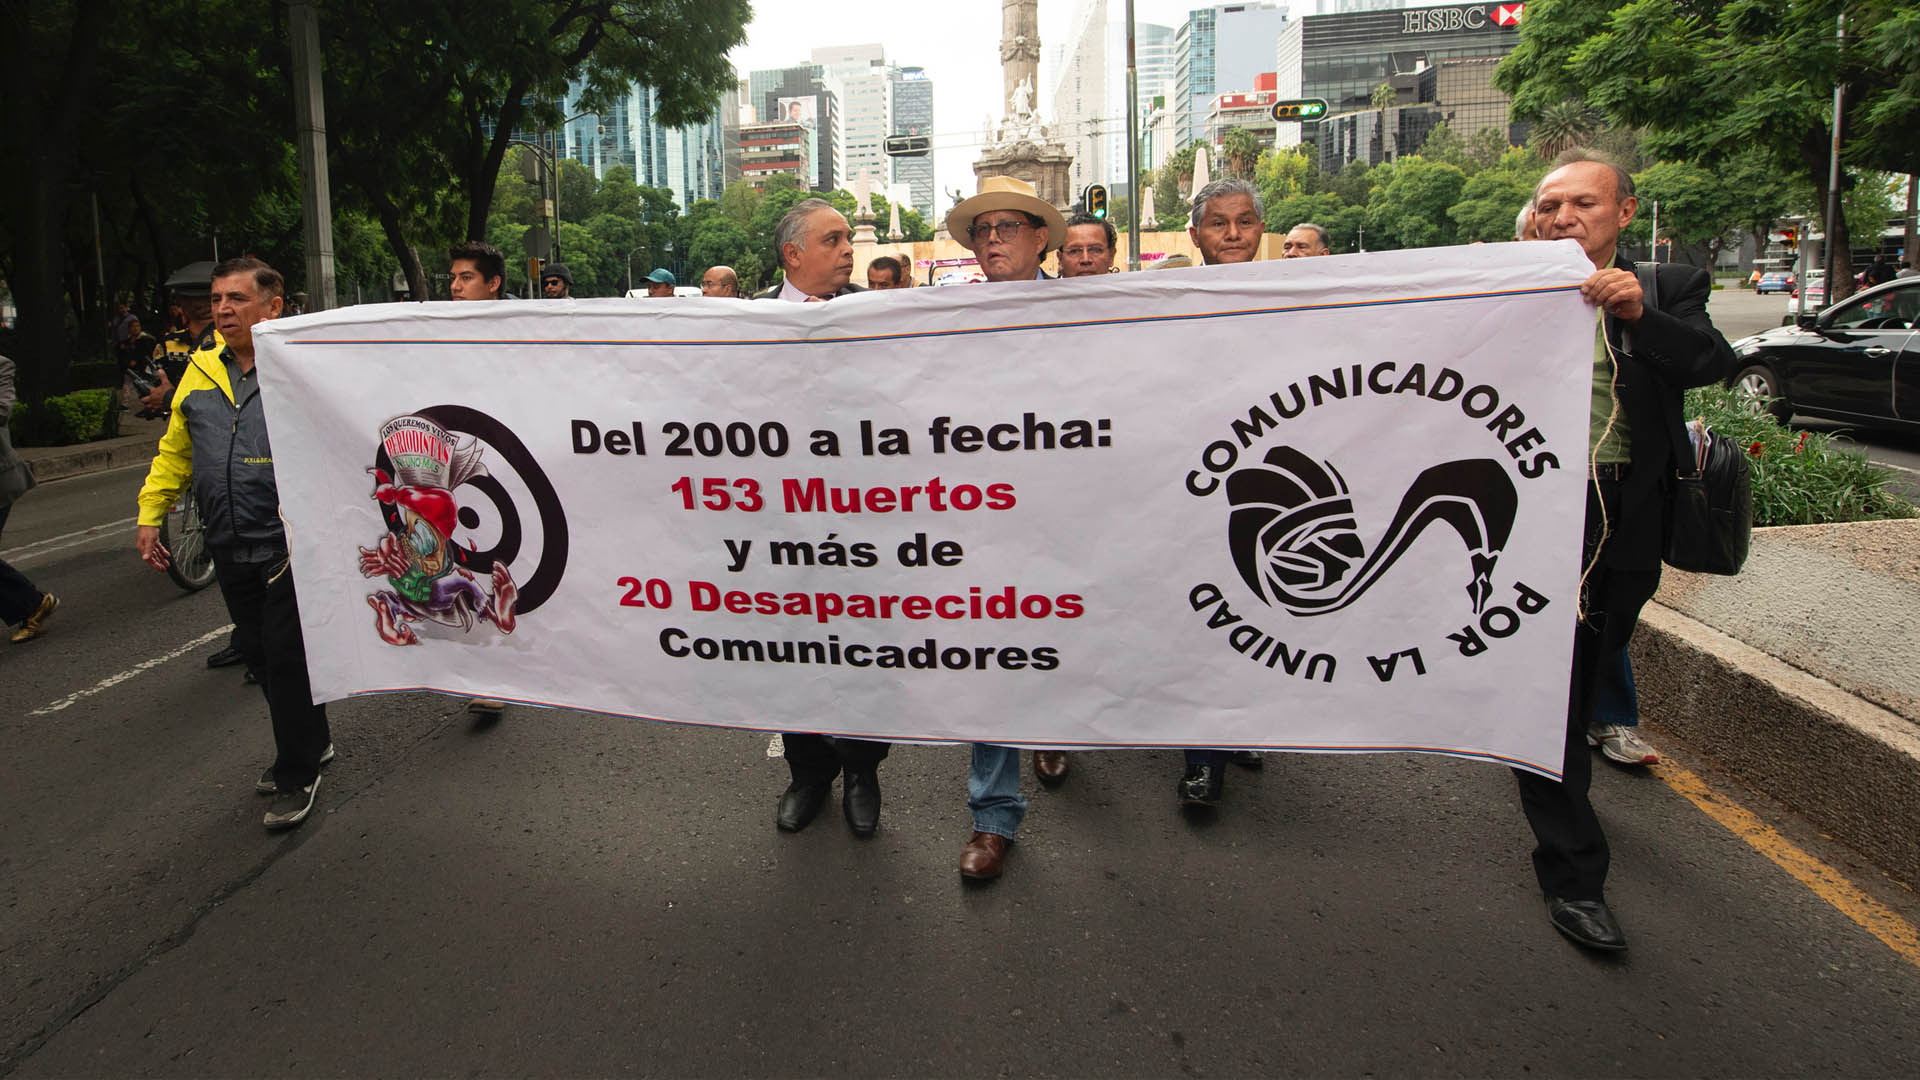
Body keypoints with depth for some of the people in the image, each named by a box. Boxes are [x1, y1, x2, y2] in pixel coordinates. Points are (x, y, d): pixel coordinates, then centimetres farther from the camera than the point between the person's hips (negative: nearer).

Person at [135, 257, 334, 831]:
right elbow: (174, 451, 20)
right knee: (260, 656, 16)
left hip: (291, 546, -7)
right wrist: (150, 515, 16)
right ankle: (311, 743, 34)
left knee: (286, 659, 0)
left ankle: (297, 775, 15)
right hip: (230, 548, 7)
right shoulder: (200, 373, 11)